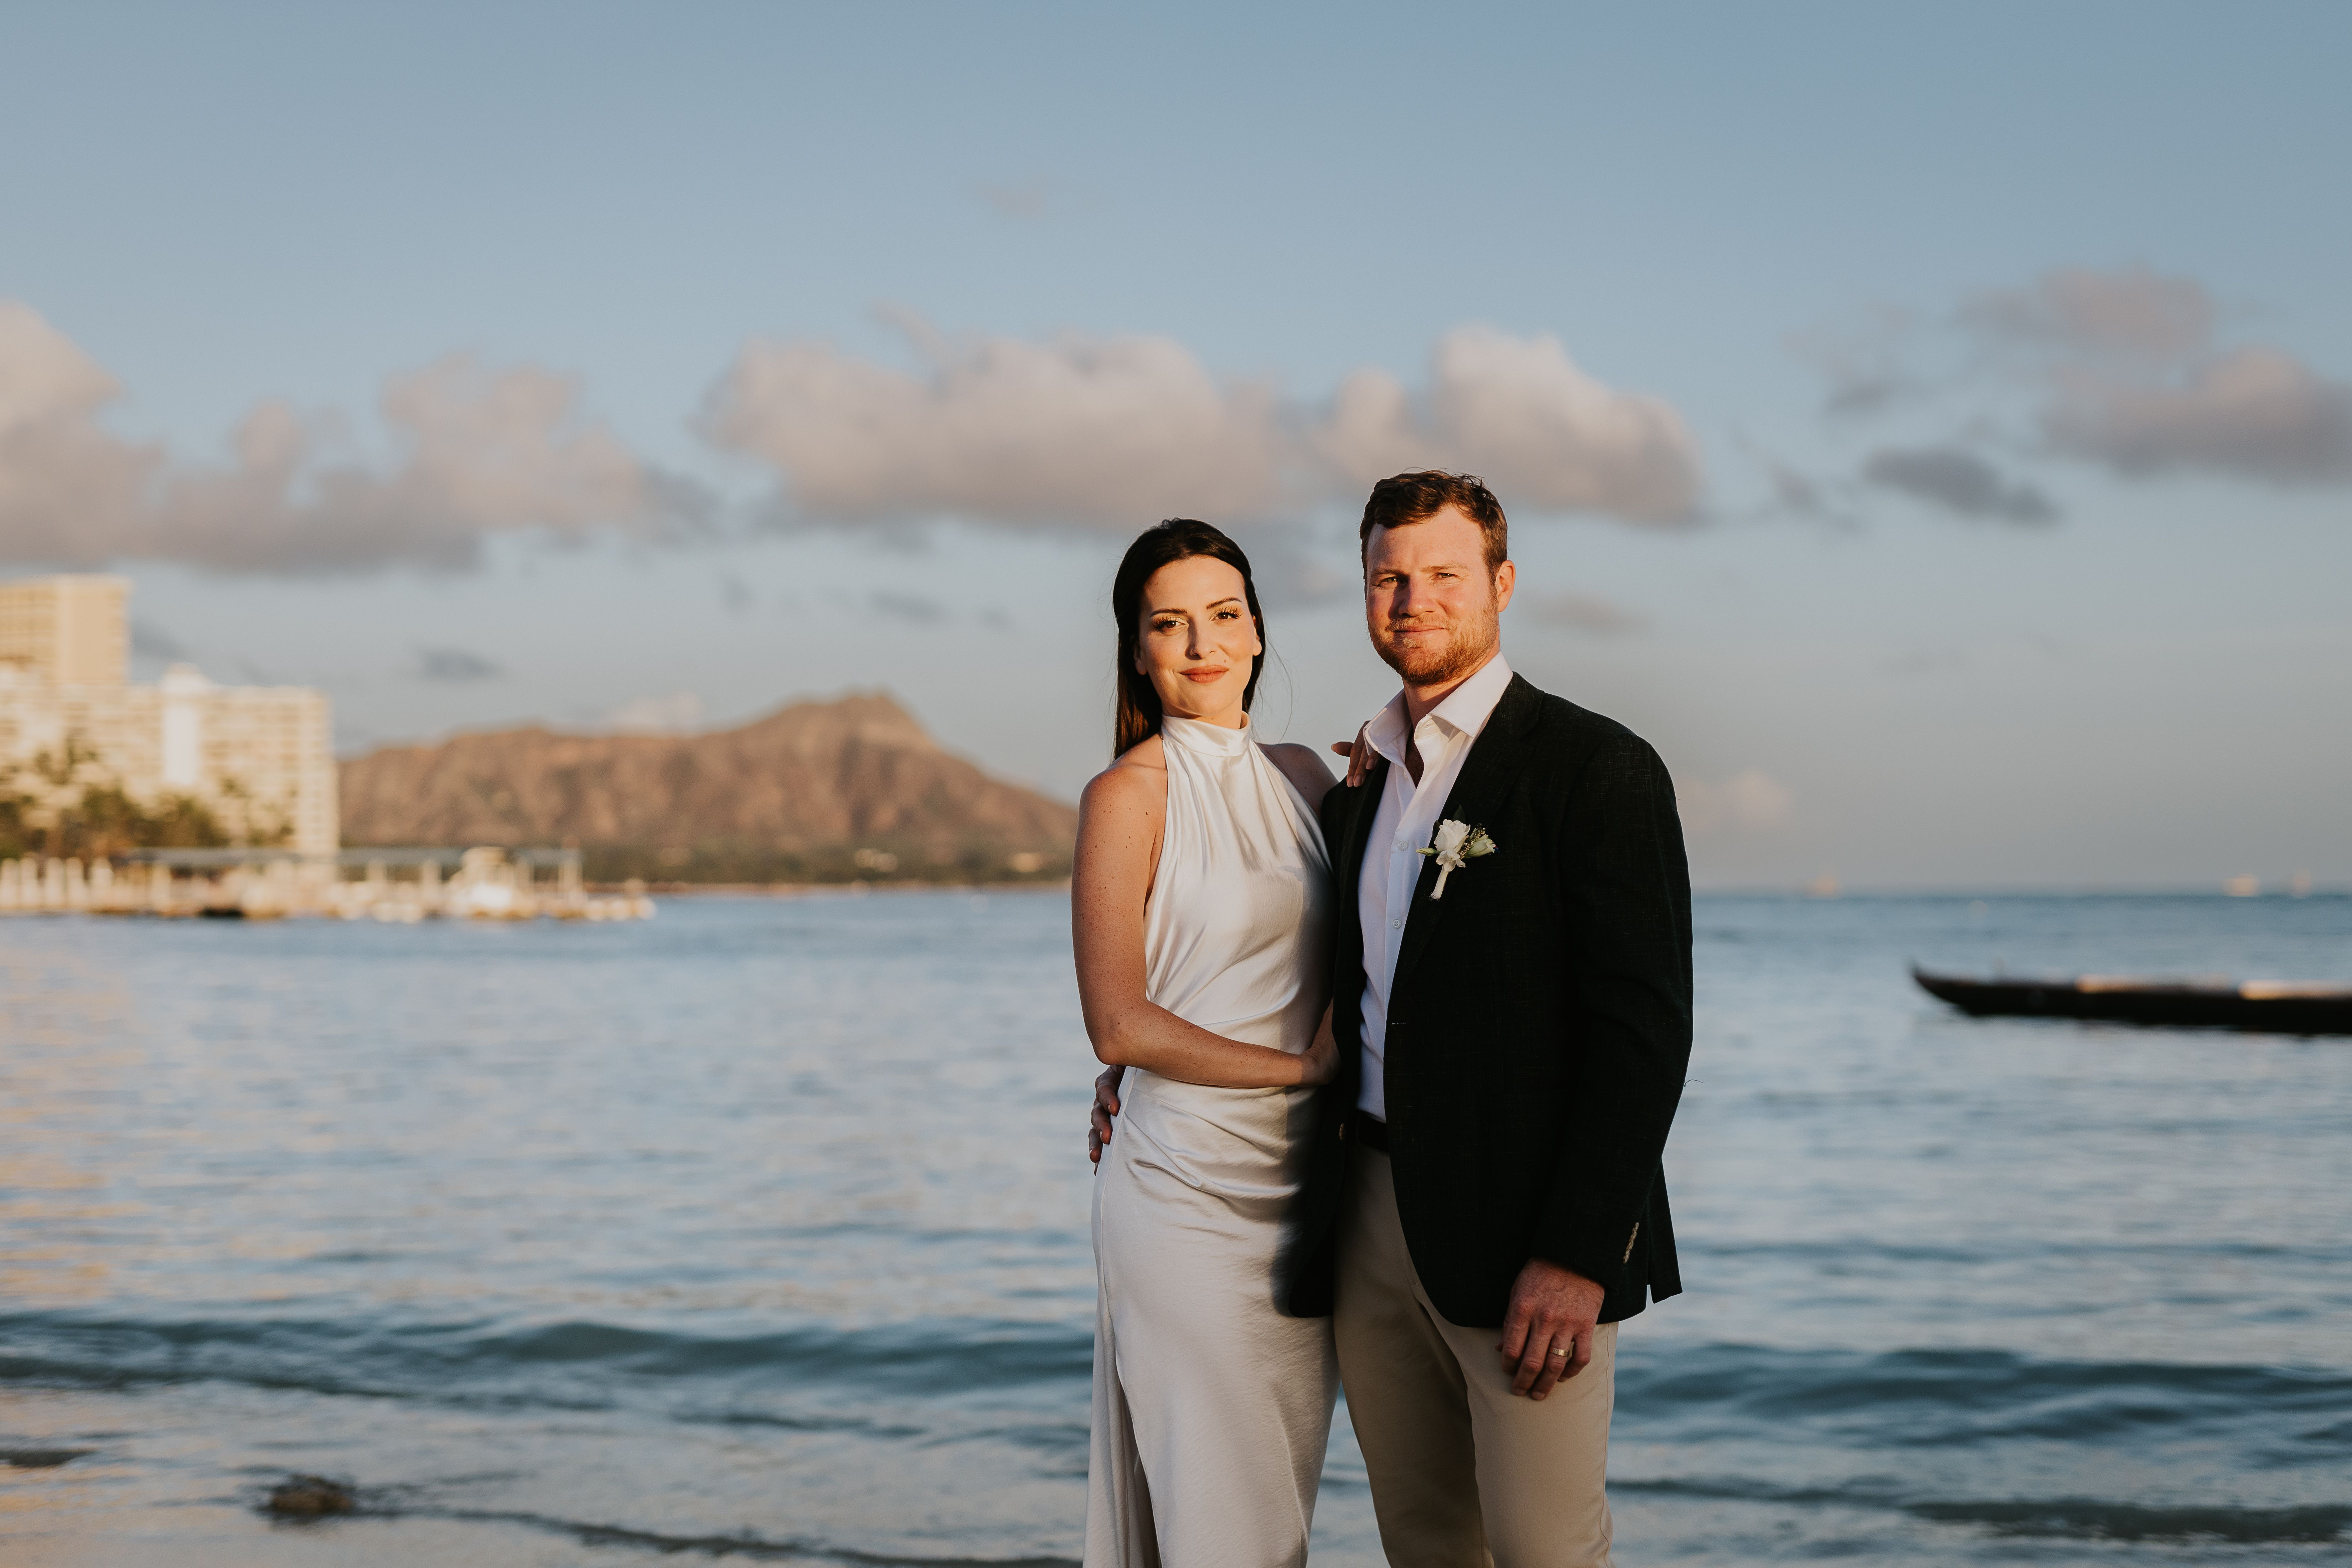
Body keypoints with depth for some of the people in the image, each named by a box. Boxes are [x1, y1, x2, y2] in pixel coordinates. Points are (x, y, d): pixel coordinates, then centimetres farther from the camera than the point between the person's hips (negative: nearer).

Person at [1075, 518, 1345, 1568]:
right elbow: (1118, 1026, -12)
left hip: (1300, 1185, 6)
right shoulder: (1128, 794, -7)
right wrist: (1304, 1067, -9)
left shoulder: (1303, 776, 10)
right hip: (1185, 1192, -6)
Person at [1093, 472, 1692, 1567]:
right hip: (1370, 1222, 6)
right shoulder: (1359, 788, 16)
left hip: (1518, 1232, -6)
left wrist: (1576, 1256, -19)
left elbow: (1645, 1030, -13)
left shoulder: (1596, 769, -6)